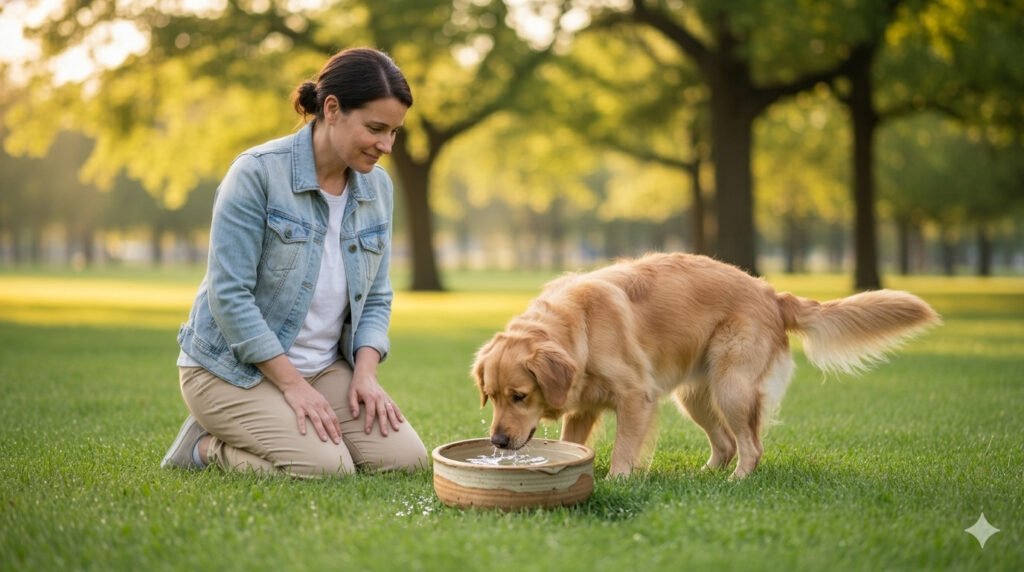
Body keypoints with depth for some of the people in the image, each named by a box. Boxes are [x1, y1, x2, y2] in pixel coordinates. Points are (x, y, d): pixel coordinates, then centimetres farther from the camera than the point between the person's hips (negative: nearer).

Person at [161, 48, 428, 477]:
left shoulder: (377, 187, 1)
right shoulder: (257, 173, -18)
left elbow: (376, 298, 8)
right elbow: (229, 295, -20)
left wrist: (365, 373, -10)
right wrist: (293, 384, -20)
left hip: (325, 368, 7)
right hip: (234, 368, -7)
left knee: (405, 458, -11)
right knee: (327, 467, -25)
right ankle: (207, 445, 2)